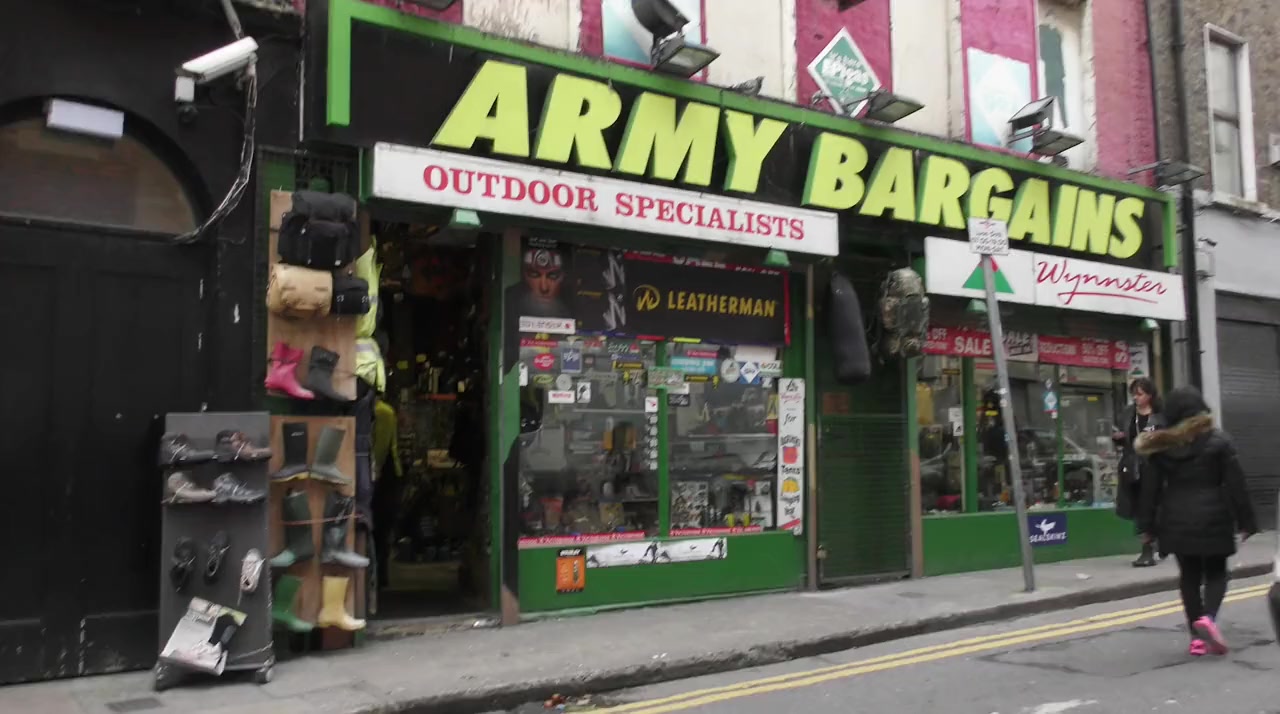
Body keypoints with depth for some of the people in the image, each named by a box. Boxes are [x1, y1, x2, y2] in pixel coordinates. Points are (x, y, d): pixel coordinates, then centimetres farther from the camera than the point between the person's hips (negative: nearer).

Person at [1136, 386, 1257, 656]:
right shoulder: (1218, 441, -4)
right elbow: (1235, 485, -4)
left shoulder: (1161, 445, 2)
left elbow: (1151, 488, 1)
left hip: (1177, 522, 2)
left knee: (1189, 576, 10)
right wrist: (1245, 521, 2)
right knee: (1215, 572, 10)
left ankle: (1197, 635, 8)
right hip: (1212, 519, -2)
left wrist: (1148, 525, 6)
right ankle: (1208, 617, -15)